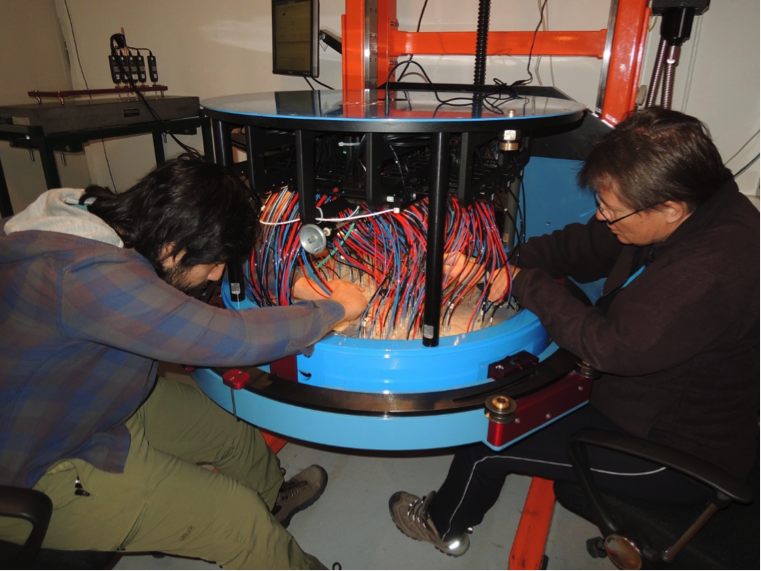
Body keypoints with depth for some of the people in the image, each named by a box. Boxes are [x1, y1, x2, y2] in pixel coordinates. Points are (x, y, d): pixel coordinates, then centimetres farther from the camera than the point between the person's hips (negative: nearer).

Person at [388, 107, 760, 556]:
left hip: (675, 452, -9)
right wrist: (515, 265, -13)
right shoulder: (696, 210, -7)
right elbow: (584, 245, 2)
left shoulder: (715, 271, -36)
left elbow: (613, 347, -36)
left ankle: (444, 523, 27)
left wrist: (529, 284, -24)